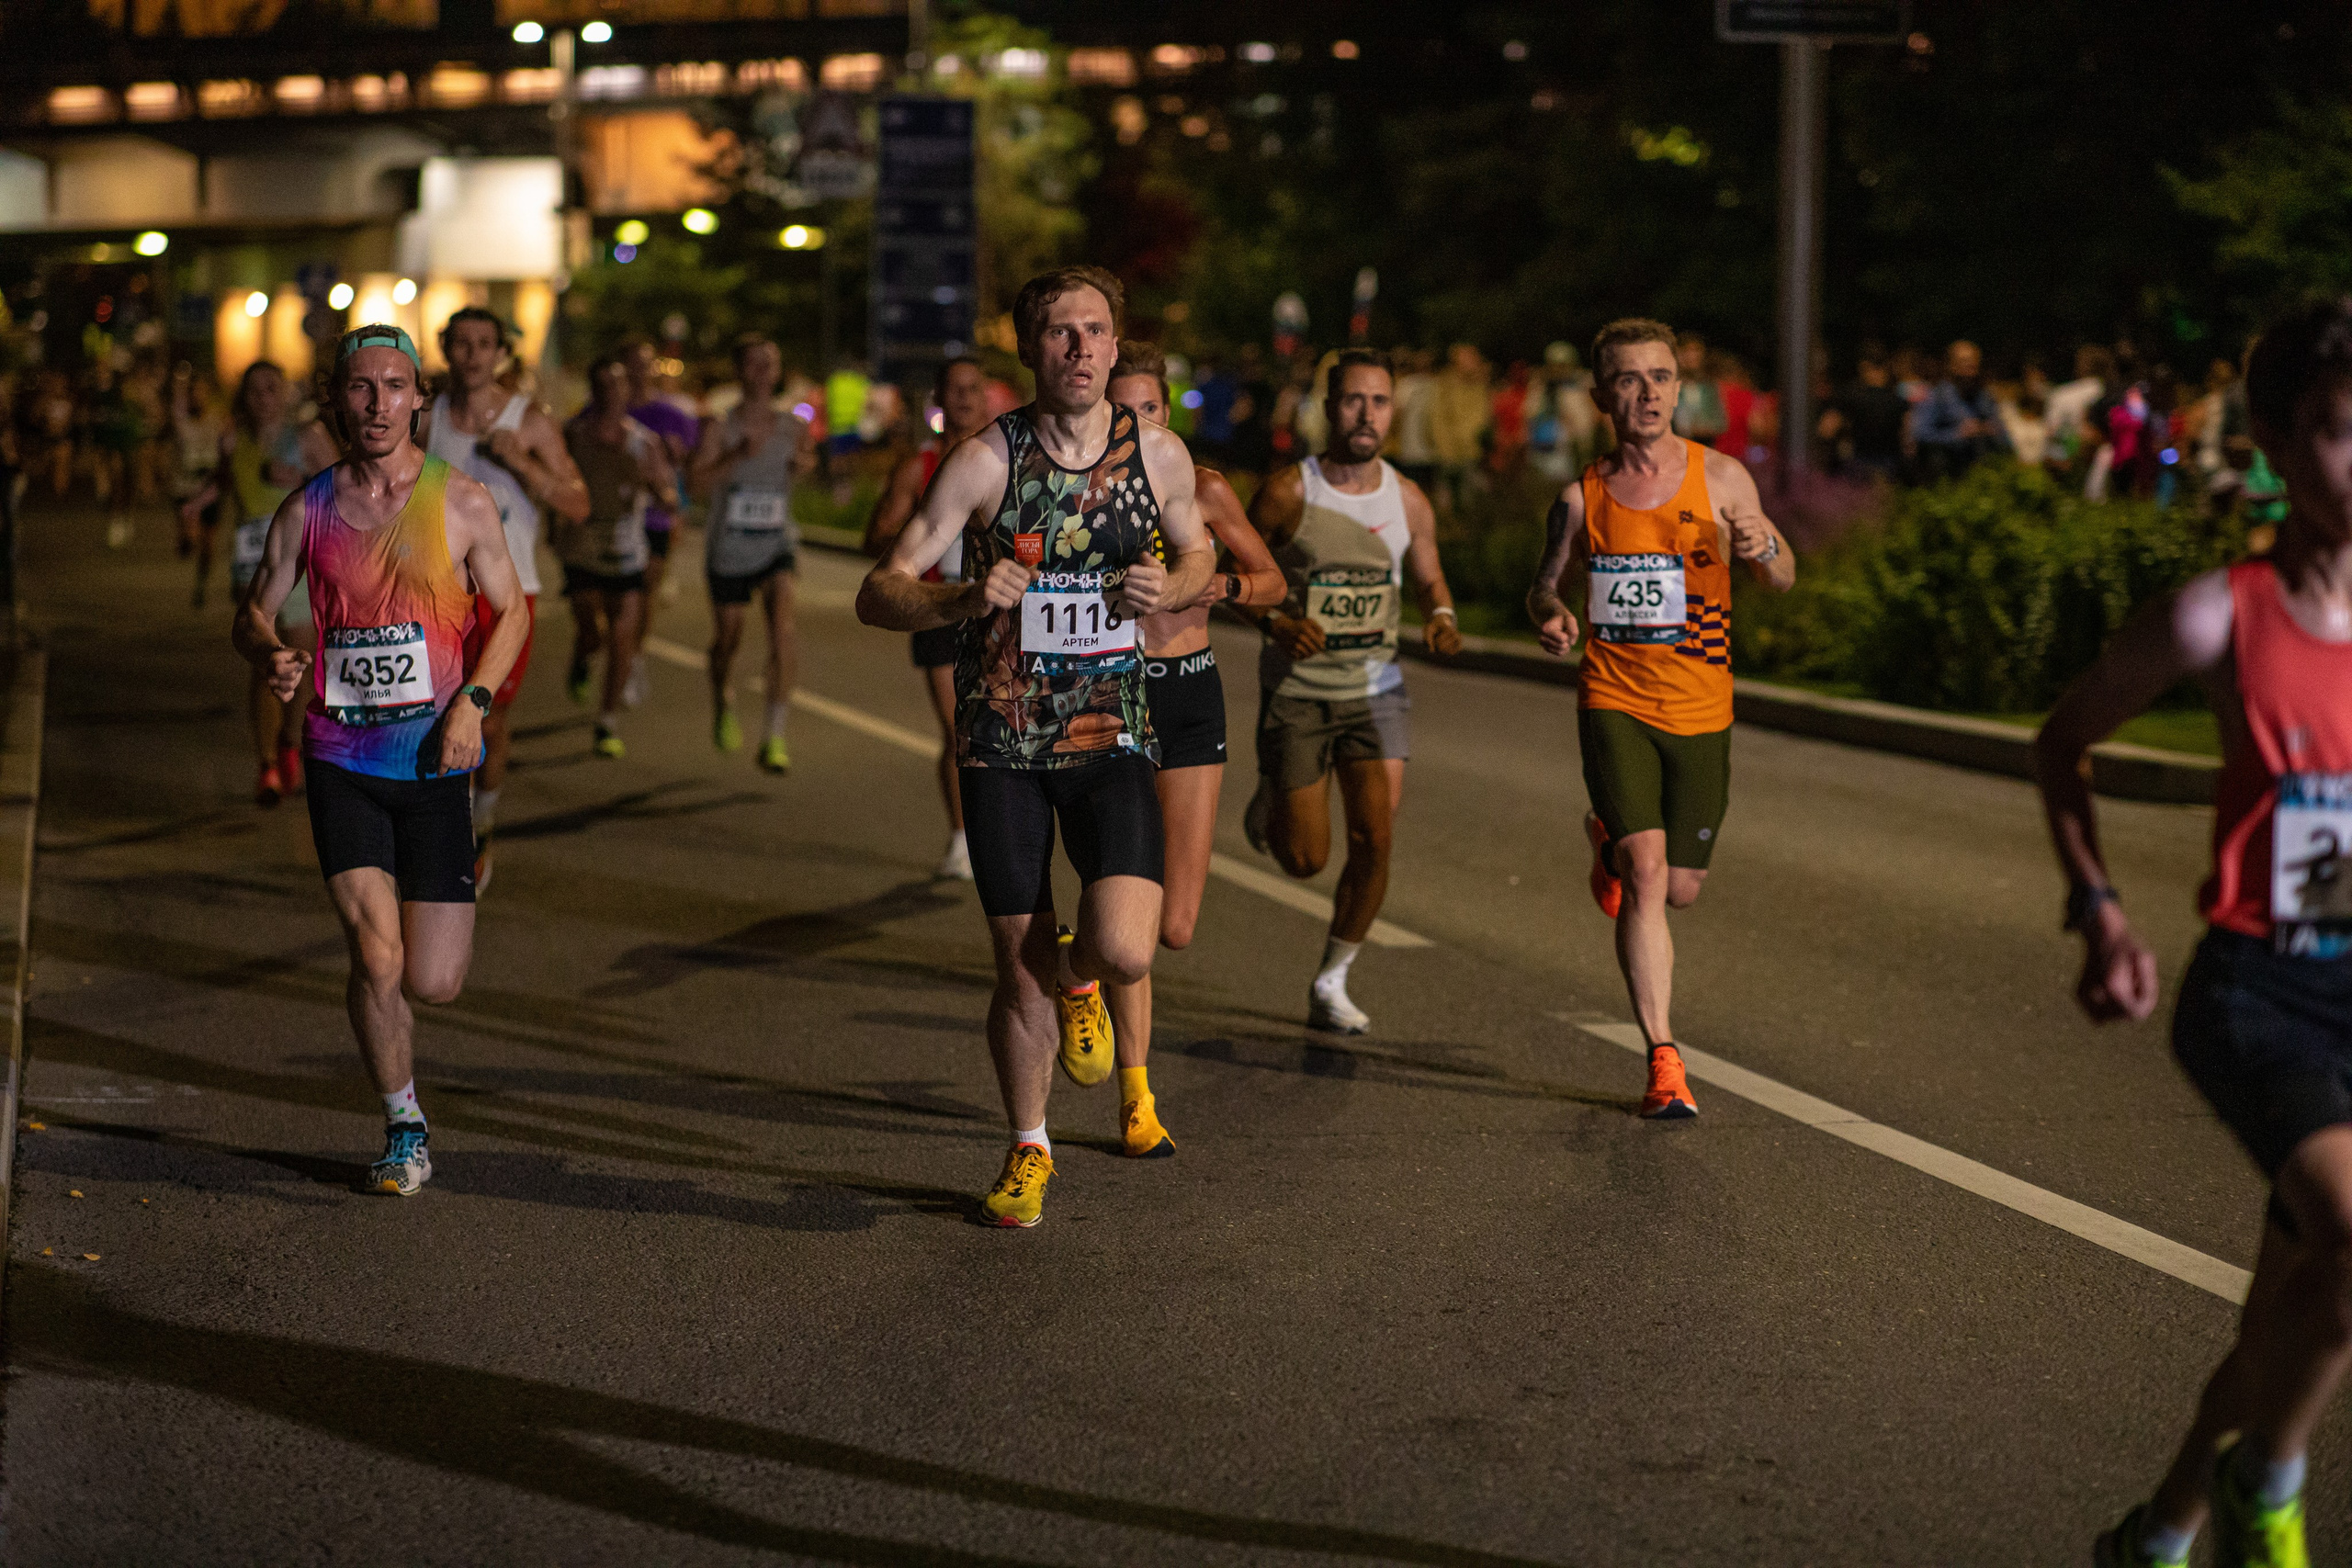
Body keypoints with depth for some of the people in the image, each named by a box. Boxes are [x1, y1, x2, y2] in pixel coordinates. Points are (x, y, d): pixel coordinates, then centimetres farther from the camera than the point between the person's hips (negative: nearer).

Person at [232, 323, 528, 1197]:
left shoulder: (462, 504, -1)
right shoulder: (306, 510, 2)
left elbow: (510, 610, 8)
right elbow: (255, 609, 12)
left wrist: (473, 700, -9)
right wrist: (268, 654, -11)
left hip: (434, 762, 0)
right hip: (341, 762, 0)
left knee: (433, 984, 0)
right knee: (377, 959, -12)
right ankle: (405, 1130, 12)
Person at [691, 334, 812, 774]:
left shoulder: (794, 426, 1)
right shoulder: (720, 427, -7)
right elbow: (700, 483, -19)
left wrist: (804, 464, -3)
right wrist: (740, 455, -33)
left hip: (777, 544, 0)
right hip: (728, 550, 0)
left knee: (783, 626, -23)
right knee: (727, 639, 14)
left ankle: (775, 737, -21)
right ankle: (724, 706, 48)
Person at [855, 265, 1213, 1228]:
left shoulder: (1159, 455, -1)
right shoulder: (986, 461, -9)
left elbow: (1199, 555, 18)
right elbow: (878, 596, -8)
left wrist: (1172, 590, -6)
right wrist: (961, 600, -29)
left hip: (1113, 737, 1)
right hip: (1003, 745, -1)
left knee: (1125, 951, -19)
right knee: (1021, 970, 5)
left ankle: (1078, 980, 20)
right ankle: (1028, 1152, 30)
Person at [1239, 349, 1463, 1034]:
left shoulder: (1408, 501, -1)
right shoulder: (1286, 493, -11)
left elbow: (1429, 578, 14)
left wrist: (1439, 618, -9)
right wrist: (1276, 623, -23)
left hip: (1374, 688, 2)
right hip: (1296, 689, -2)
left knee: (1375, 840, -10)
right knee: (1304, 859, 0)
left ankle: (1330, 985, 7)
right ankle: (1272, 798, 38)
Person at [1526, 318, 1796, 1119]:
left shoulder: (1720, 477, -3)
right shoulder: (1582, 498, -1)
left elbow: (1782, 579, 3)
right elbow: (1549, 585, 13)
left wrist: (1763, 548, -21)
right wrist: (1550, 616, -11)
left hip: (1700, 711, 1)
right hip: (1614, 702, -1)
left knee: (1681, 888, 12)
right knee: (1646, 874, -16)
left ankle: (1610, 843, 48)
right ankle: (1663, 1060, -11)